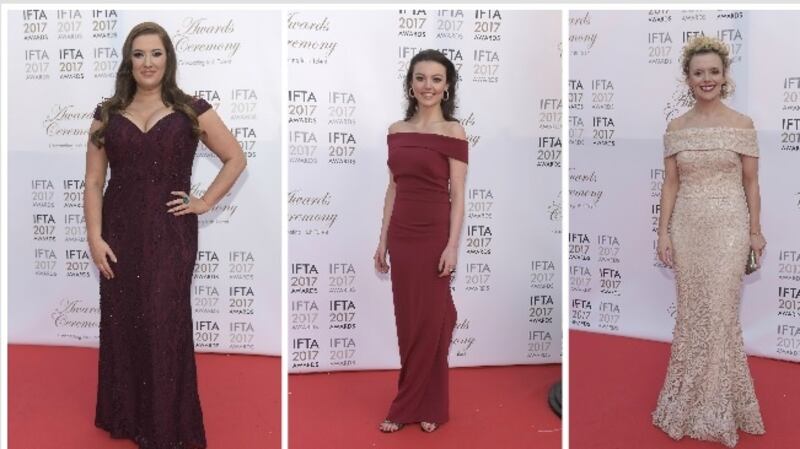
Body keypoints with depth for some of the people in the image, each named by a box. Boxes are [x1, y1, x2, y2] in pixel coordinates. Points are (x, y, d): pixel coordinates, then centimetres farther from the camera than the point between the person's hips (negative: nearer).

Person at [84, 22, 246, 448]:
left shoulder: (191, 112, 1)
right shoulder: (107, 115, 7)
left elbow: (236, 158, 7)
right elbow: (93, 181, 5)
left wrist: (205, 202, -1)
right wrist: (94, 236, -4)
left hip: (170, 233, -2)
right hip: (120, 233, 3)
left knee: (164, 326, 1)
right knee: (120, 324, 8)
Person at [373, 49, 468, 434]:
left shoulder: (452, 132, -6)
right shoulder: (396, 131, 9)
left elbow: (457, 195, -8)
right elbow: (393, 188, 12)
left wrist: (452, 246, -15)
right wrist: (383, 239, 10)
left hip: (434, 234, -5)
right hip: (401, 235, 5)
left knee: (430, 322, 4)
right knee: (407, 320, 10)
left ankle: (428, 406, 19)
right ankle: (409, 405, 23)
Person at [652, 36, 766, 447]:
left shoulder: (742, 125, -2)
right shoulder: (676, 128, 4)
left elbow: (751, 182, 2)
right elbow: (670, 183, 4)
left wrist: (755, 230, 1)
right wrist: (663, 232, -1)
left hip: (728, 226, -2)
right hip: (687, 226, 2)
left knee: (720, 311, -1)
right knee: (692, 311, 9)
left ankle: (718, 404, 15)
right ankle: (693, 399, 24)